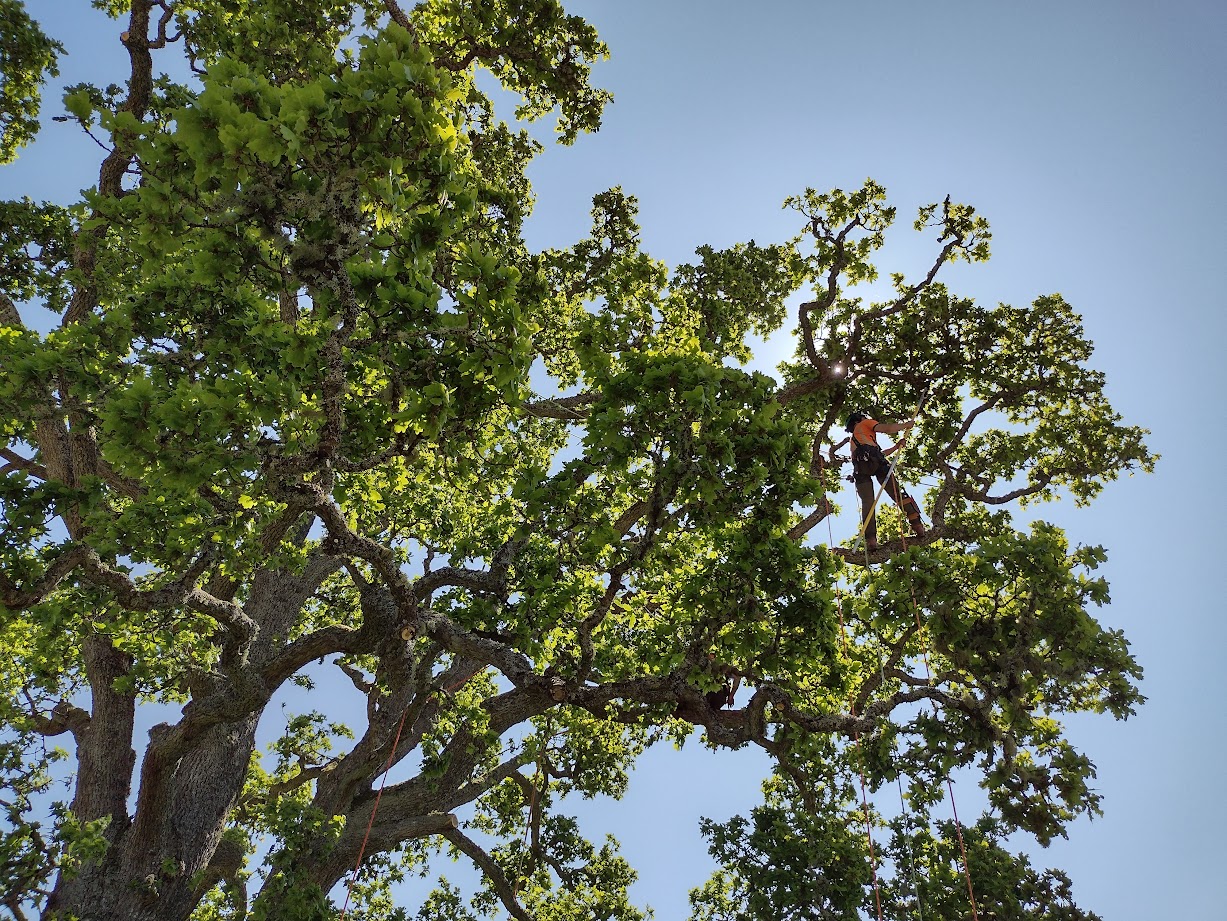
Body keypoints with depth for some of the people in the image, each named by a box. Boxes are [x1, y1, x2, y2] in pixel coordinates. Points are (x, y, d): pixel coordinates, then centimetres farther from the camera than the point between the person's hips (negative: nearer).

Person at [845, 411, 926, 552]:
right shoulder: (864, 423, 24)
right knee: (898, 493, -4)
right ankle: (916, 523, -15)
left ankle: (870, 538, -23)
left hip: (859, 467, 5)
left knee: (867, 502, -7)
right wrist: (906, 425, 18)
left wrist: (897, 446, 44)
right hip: (873, 460, -5)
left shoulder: (854, 439, 42)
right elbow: (886, 428, 6)